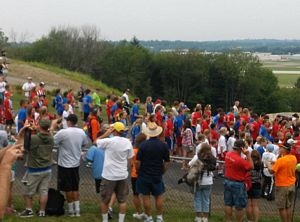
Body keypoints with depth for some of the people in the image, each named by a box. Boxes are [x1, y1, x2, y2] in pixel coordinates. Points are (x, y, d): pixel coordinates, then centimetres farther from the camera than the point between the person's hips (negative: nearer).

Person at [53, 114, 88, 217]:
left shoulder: (63, 132, -20)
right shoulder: (82, 132, -2)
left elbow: (52, 142, -13)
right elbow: (84, 144, 12)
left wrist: (52, 127, -4)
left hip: (65, 164, -5)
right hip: (76, 163, 5)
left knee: (68, 188, 6)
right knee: (75, 188, 15)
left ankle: (71, 210, 14)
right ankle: (77, 210, 16)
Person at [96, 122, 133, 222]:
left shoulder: (109, 141, -17)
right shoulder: (127, 142, -4)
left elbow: (96, 142, 2)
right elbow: (129, 160, 4)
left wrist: (106, 133, 2)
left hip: (109, 176, -3)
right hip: (123, 175, 3)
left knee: (105, 200, 13)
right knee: (122, 200, 13)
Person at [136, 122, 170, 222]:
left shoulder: (143, 145, -11)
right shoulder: (164, 145, -5)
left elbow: (137, 162, -12)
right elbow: (166, 162, 0)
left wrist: (138, 172, 3)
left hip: (144, 175, -1)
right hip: (157, 176, 2)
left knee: (146, 197, 7)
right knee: (159, 197, 13)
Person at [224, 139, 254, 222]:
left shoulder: (228, 155, 0)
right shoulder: (240, 160, -25)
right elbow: (251, 166, -16)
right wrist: (248, 154, -18)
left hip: (227, 181, 7)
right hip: (237, 184, -7)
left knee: (228, 204, 13)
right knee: (239, 207, 5)